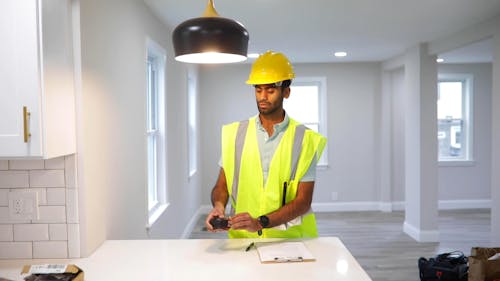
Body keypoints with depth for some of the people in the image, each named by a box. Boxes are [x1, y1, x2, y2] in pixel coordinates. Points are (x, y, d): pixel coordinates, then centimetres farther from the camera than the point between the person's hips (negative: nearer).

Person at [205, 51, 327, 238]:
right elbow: (221, 186, 10)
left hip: (289, 238, -1)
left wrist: (260, 223, -18)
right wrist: (218, 206, -12)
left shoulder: (304, 139, -2)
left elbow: (303, 201, -5)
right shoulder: (235, 134, 6)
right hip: (242, 238, 2)